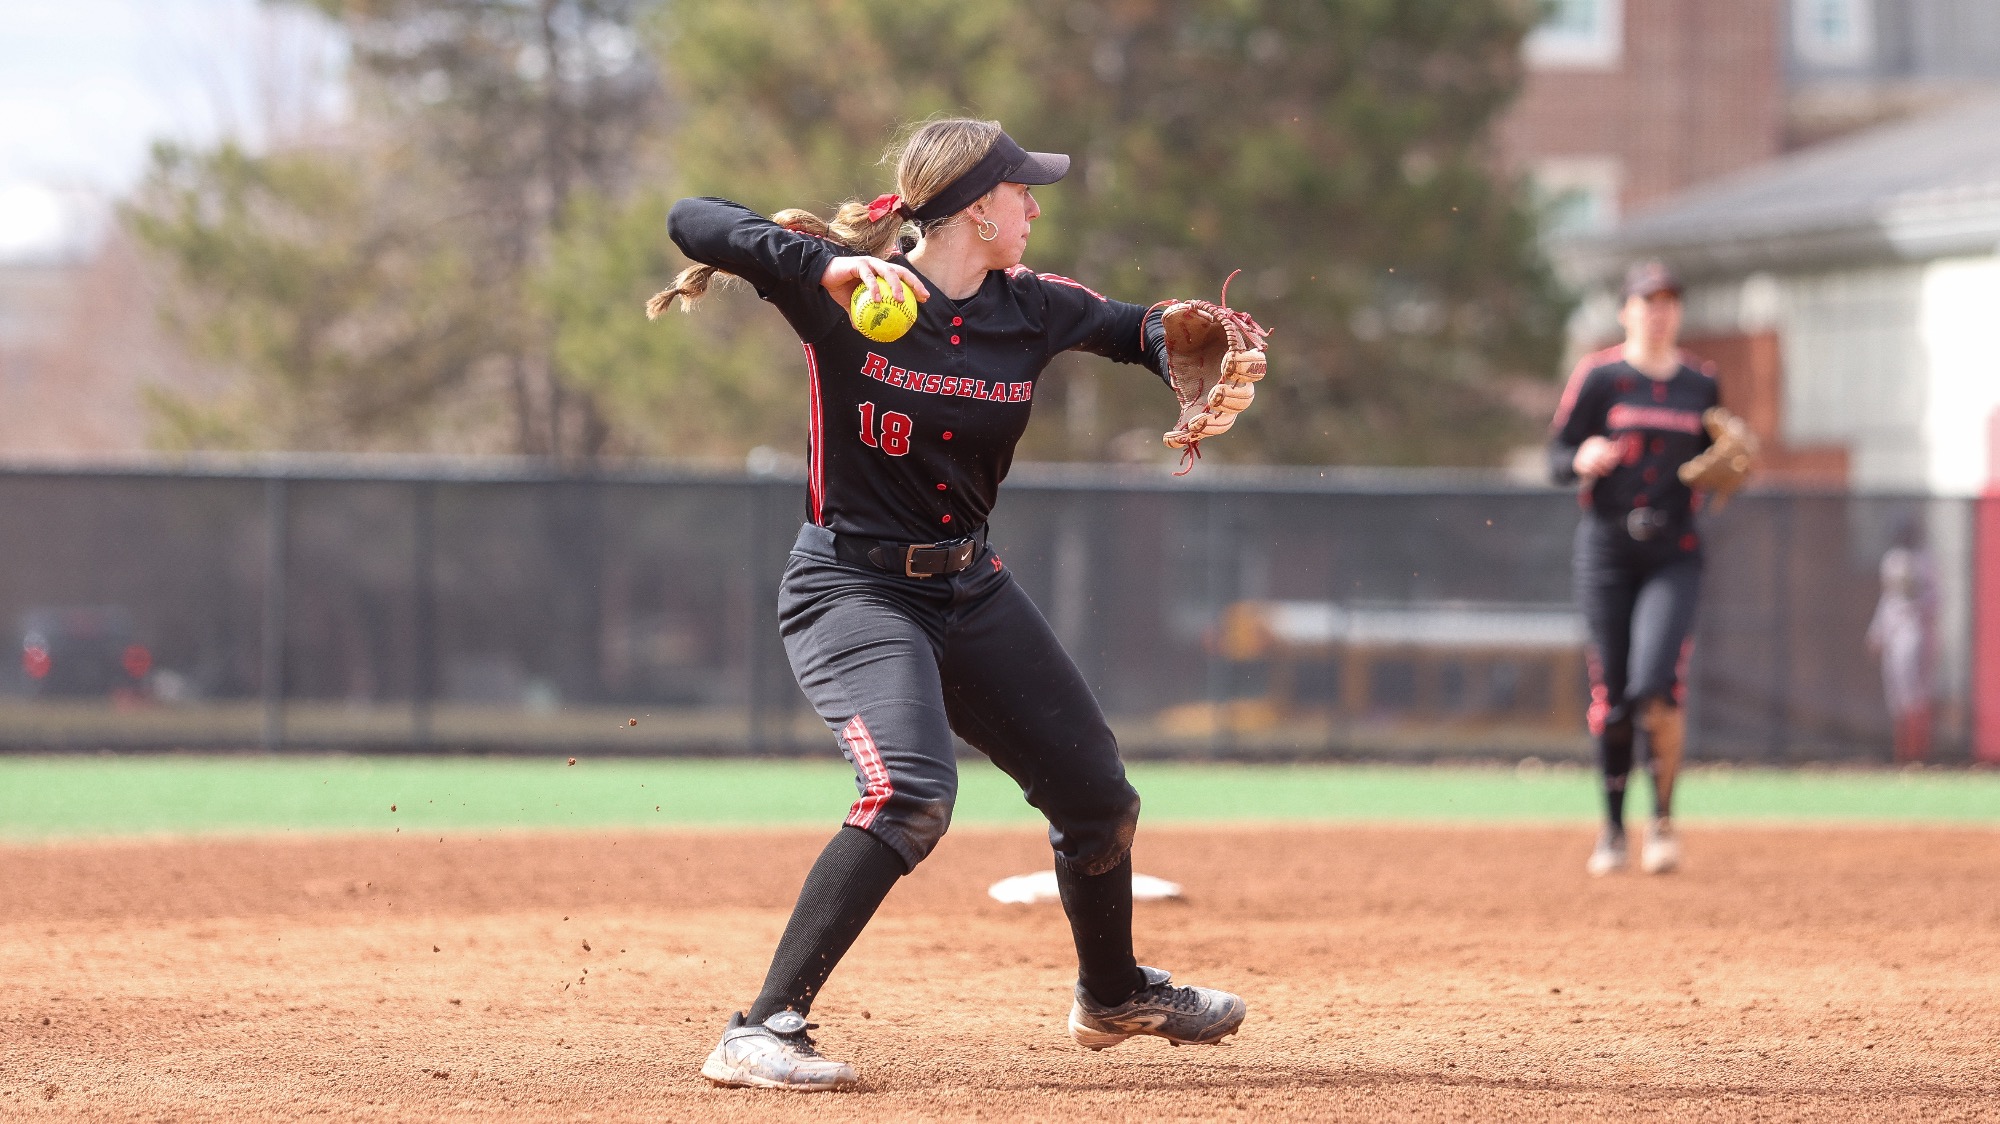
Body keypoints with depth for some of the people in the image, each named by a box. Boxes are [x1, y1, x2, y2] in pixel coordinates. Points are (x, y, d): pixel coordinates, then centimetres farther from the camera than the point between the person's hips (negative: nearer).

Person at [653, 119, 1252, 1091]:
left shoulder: (1030, 309, -3)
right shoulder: (846, 294, -18)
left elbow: (1139, 328, 14)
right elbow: (693, 222, -27)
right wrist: (827, 264, -42)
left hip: (972, 591, 7)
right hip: (852, 590, -7)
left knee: (1096, 793, 15)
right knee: (912, 790, -31)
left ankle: (1112, 992, 45)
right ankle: (761, 1033, -29)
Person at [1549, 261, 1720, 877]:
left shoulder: (1701, 386, 9)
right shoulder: (1597, 377, 1)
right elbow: (1557, 458, 1)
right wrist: (1582, 460, -21)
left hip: (1675, 554, 1)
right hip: (1607, 547, -1)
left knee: (1656, 685, -16)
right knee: (1611, 693, 1)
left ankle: (1662, 820, -1)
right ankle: (1613, 827, 16)